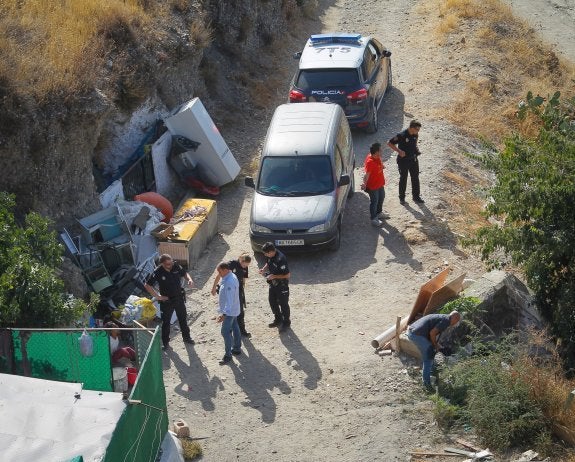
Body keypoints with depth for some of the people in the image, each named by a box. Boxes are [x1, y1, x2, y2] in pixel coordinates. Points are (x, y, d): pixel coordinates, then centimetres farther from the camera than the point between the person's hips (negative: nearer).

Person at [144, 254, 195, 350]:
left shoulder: (176, 266, -12)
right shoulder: (158, 272, -22)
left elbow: (184, 273, 8)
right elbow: (147, 285, -14)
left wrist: (189, 279, -14)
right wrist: (158, 296, -14)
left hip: (179, 298, 4)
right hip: (167, 301, -3)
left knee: (183, 319, 19)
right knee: (166, 322, 10)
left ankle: (186, 337, 38)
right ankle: (165, 342, 26)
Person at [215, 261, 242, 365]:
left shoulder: (229, 282, -29)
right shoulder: (231, 277, 3)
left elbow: (230, 300, -33)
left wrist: (224, 314, -38)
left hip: (229, 311, -11)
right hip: (233, 310, 11)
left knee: (225, 332, -7)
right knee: (234, 328, 21)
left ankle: (228, 355, -2)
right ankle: (237, 348, 35)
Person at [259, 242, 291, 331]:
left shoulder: (280, 259, -32)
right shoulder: (269, 256, -8)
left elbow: (287, 275, -26)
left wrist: (274, 276, -27)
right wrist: (263, 269, -6)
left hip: (282, 285, -8)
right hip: (273, 283, 8)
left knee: (283, 304, 8)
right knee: (272, 301, 19)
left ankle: (286, 322, 27)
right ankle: (278, 319, 39)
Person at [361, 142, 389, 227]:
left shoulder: (377, 158, -4)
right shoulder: (370, 162, -33)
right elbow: (367, 174, -39)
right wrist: (364, 183, -49)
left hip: (380, 183, 9)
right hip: (373, 186, -9)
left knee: (381, 198, 26)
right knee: (374, 201, 6)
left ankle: (379, 213, 49)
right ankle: (373, 219, 22)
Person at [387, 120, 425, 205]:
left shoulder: (415, 135, -3)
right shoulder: (401, 136, -23)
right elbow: (389, 143, -18)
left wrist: (416, 149, 1)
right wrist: (399, 151, -24)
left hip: (413, 159, 5)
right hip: (403, 160, -5)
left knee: (415, 178, 12)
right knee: (403, 179, 9)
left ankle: (416, 197, 26)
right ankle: (402, 198, 25)